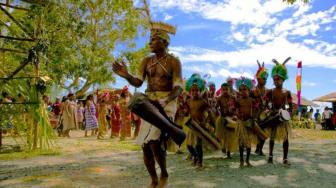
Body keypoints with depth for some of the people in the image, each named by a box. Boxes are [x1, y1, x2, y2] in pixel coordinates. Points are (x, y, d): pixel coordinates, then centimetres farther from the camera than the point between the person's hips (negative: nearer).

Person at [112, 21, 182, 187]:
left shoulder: (174, 61, -6)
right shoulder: (146, 61, 9)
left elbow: (178, 88, -12)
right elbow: (138, 82, 0)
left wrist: (166, 100, -31)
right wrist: (126, 75, -22)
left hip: (167, 104, -5)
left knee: (155, 142, -22)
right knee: (145, 145, 4)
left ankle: (164, 175, 6)